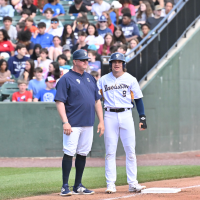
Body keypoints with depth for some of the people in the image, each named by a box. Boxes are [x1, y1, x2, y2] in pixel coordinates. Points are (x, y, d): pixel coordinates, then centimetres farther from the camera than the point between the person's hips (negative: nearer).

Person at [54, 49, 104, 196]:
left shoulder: (90, 78, 15)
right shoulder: (66, 79, -5)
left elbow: (97, 100, 18)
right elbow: (60, 102, -10)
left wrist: (101, 121, 11)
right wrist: (65, 122, -19)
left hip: (88, 124, 6)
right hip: (73, 125, -6)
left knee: (83, 154, 9)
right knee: (69, 153, -8)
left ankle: (78, 186, 16)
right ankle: (65, 187, -4)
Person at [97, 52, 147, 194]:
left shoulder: (130, 79, 6)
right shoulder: (103, 80, 7)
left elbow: (138, 99, 6)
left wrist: (142, 117, -1)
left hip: (126, 115, 0)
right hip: (110, 116, 0)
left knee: (130, 150, 0)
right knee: (110, 151, -1)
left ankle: (132, 183, 4)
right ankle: (110, 184, 1)